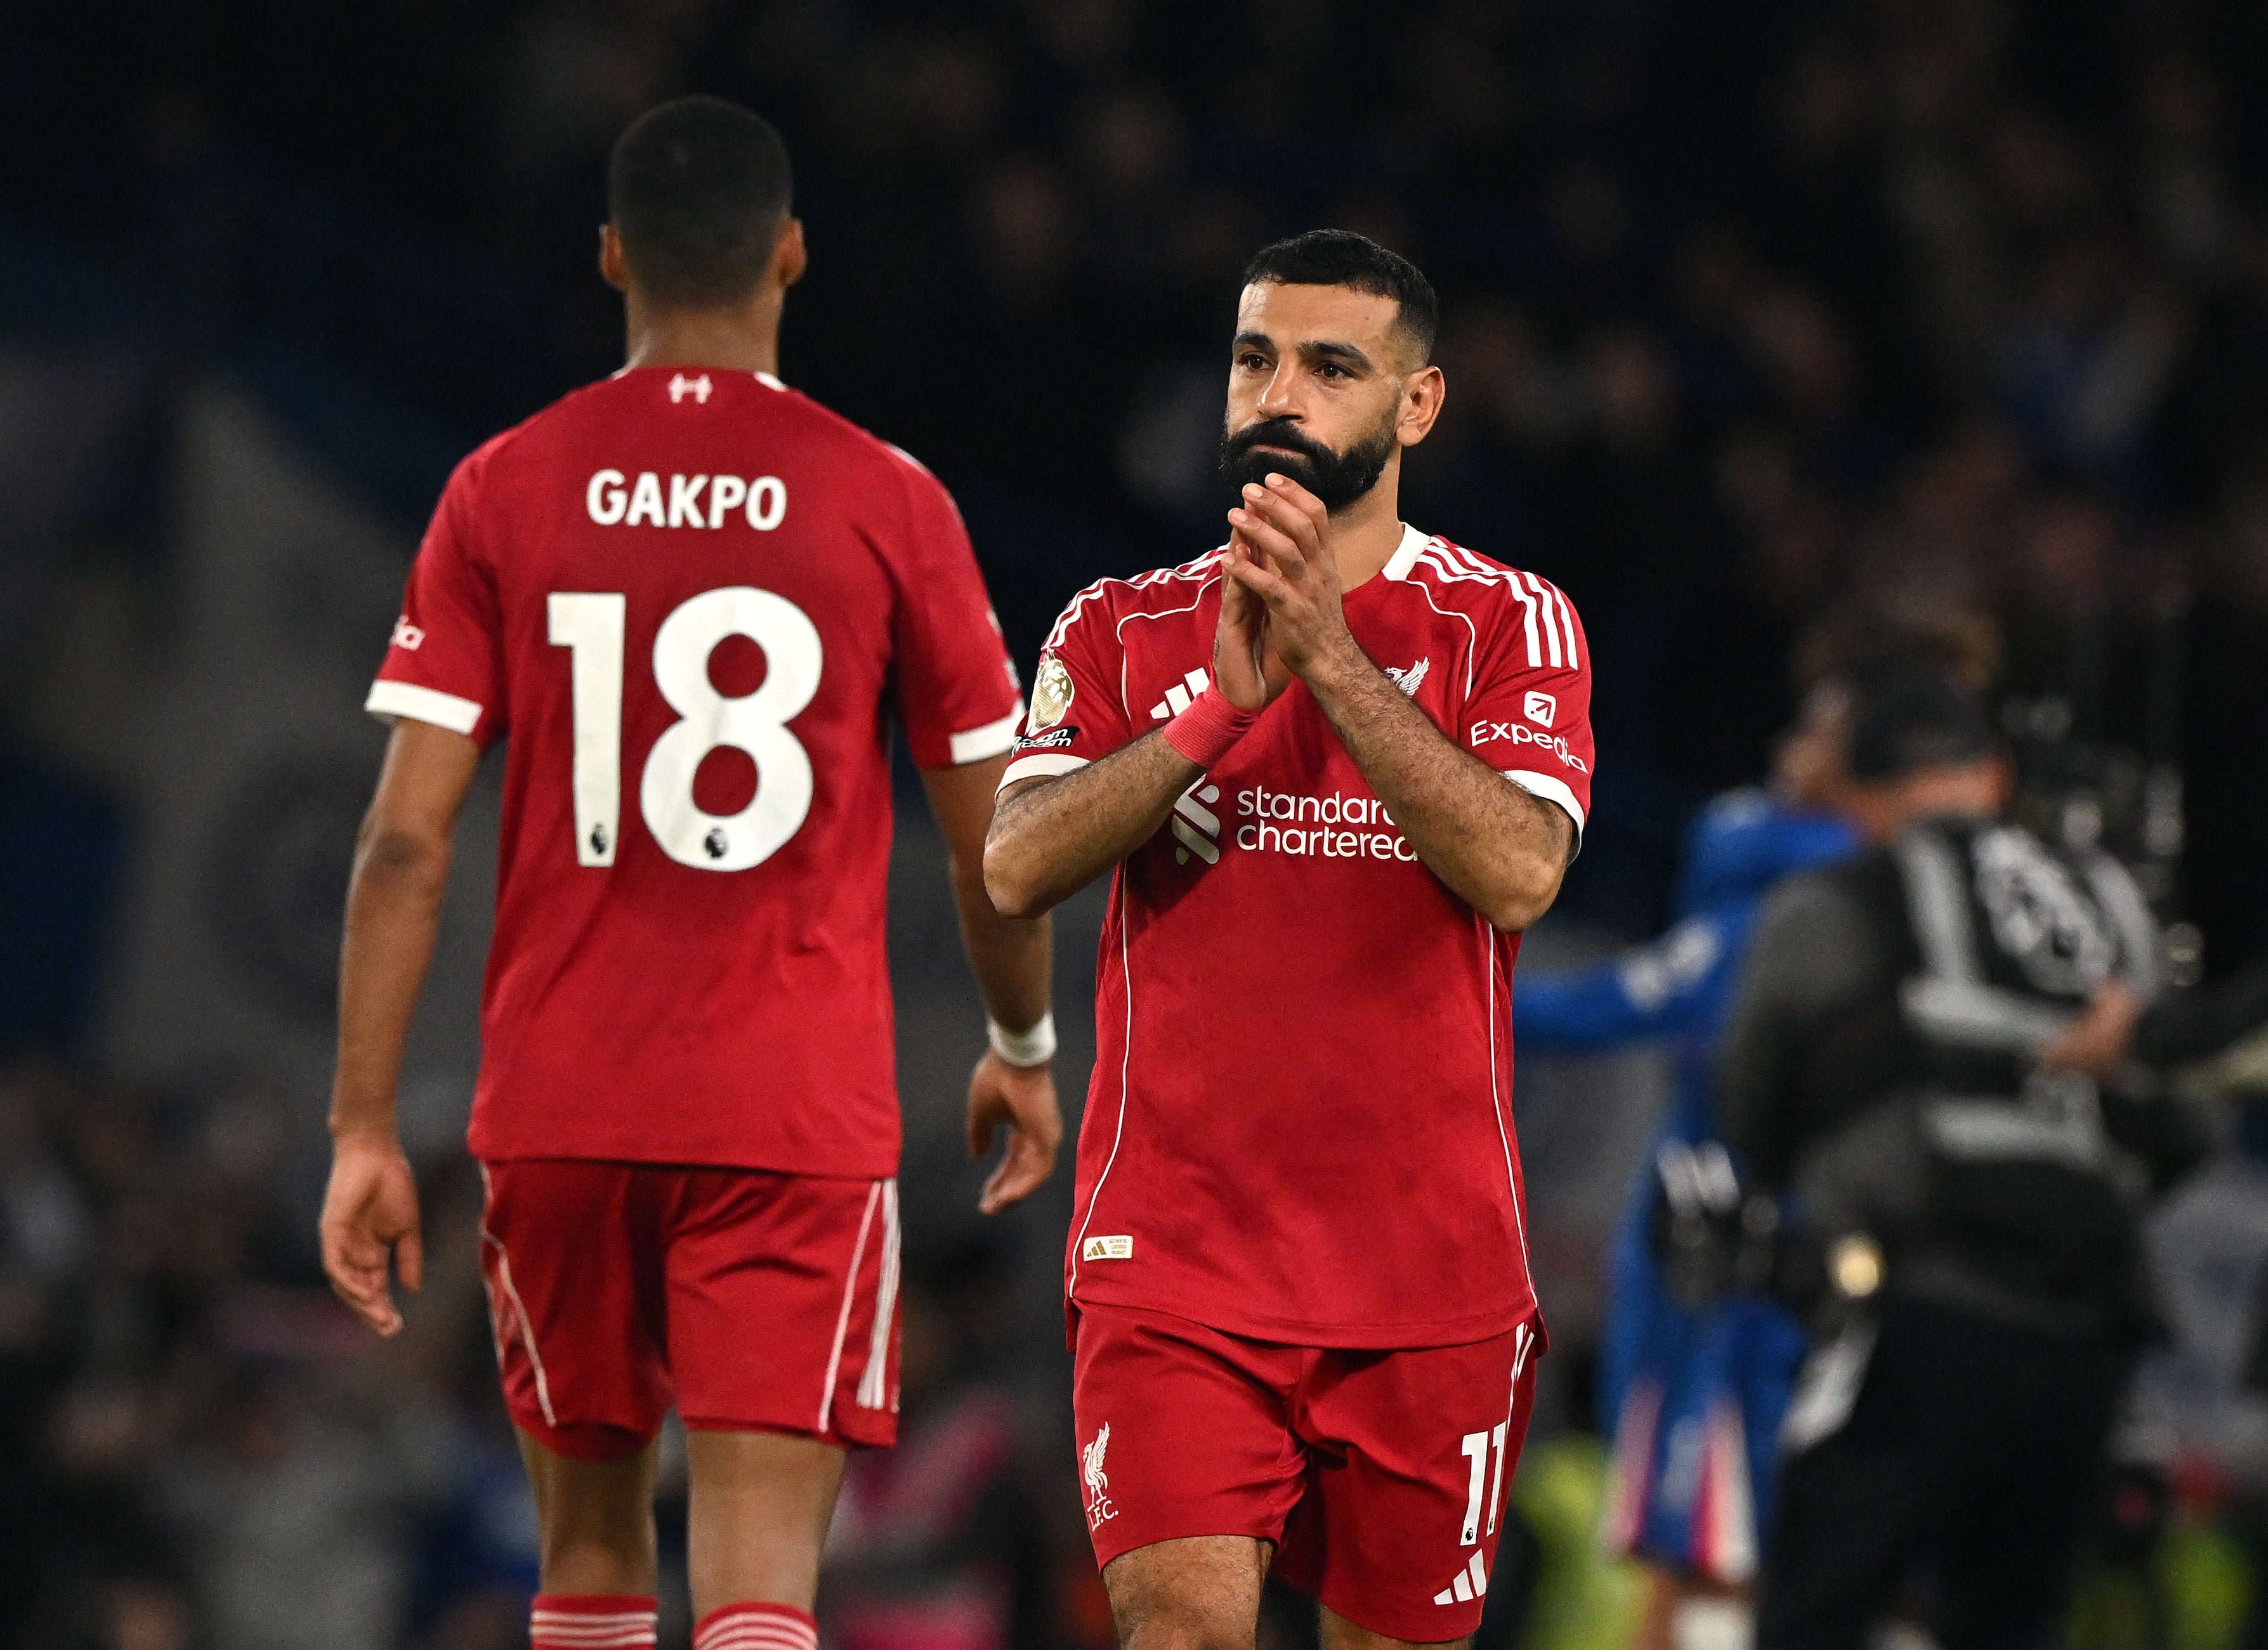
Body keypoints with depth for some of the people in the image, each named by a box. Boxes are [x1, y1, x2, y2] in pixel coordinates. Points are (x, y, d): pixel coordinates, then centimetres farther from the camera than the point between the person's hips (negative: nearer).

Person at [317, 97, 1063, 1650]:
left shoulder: (506, 491, 2)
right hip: (800, 1113, -2)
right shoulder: (887, 501, -1)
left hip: (557, 1103, 2)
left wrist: (364, 1128, 1)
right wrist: (1024, 1050, 23)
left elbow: (407, 838, -3)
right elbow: (992, 838, 5)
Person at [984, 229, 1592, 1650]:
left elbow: (1519, 873, -13)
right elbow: (1017, 867, -6)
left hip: (1428, 1269, 0)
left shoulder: (1507, 623, 4)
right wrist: (1224, 702, -17)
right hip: (1174, 1253, 0)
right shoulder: (1125, 629, 9)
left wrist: (1329, 652, -17)